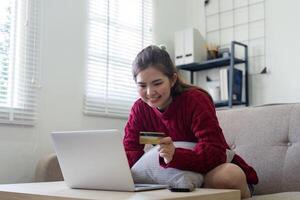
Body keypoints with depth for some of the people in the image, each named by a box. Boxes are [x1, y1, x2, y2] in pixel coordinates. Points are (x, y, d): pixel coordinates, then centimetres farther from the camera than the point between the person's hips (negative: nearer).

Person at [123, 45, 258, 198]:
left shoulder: (196, 100, -17)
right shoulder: (140, 109, -1)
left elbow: (215, 153, -27)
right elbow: (130, 152, -4)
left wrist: (174, 156, -45)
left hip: (213, 173, -3)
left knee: (230, 174, -39)